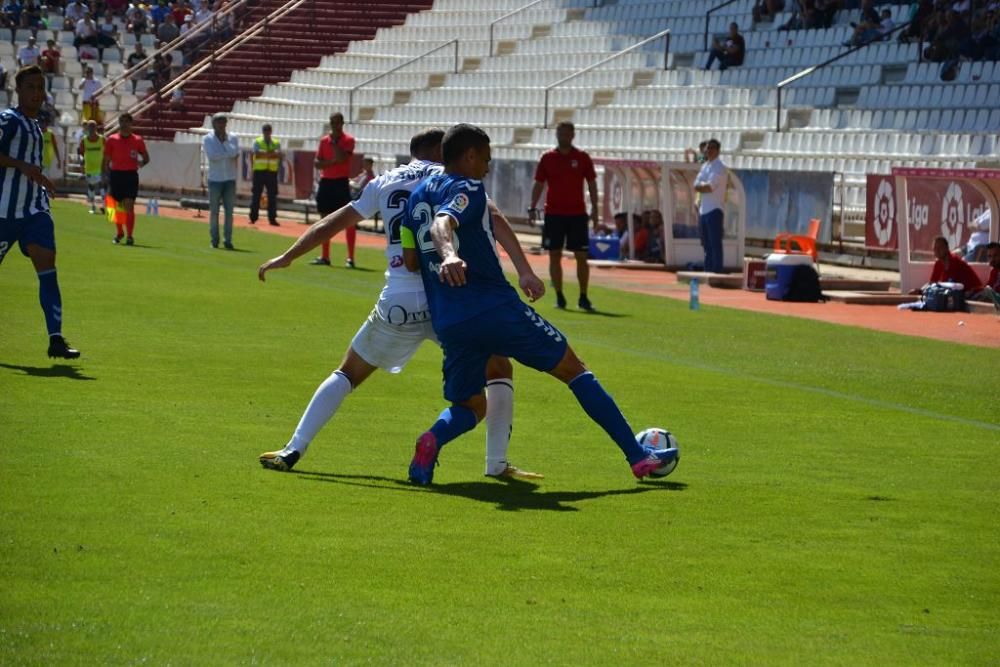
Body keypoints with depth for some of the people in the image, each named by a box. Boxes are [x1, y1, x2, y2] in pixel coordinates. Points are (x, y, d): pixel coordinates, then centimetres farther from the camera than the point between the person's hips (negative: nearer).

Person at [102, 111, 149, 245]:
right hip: (115, 174, 1)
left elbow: (146, 158, 12)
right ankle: (119, 232, 26)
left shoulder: (137, 140, 4)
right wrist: (107, 175, -2)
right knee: (117, 207, 8)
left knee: (129, 206, -10)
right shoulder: (111, 140, 5)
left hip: (131, 175, -1)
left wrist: (141, 163, -10)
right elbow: (106, 160, 7)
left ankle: (130, 236, -9)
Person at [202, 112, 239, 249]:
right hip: (215, 179, -2)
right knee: (214, 211, 1)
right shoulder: (208, 139, 2)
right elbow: (211, 156, -13)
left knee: (229, 211, -2)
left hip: (230, 180, 2)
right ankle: (214, 239, 9)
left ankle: (228, 240, 0)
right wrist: (228, 154, -11)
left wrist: (224, 140, -8)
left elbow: (234, 153, -9)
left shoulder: (232, 139, 9)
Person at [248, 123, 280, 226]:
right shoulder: (257, 142, 4)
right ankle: (253, 217, 5)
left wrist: (264, 154, -18)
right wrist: (271, 154, -14)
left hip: (272, 172, 2)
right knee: (256, 195, 0)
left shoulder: (276, 143, 10)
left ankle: (272, 218, 4)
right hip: (259, 171, -2)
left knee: (272, 196, 0)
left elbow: (278, 154, -6)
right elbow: (257, 153, -12)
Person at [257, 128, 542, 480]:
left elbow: (332, 223, 19)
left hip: (397, 305, 2)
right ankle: (497, 463, 7)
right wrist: (526, 272, -14)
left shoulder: (385, 183, 15)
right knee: (499, 371, 16)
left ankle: (293, 450, 12)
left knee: (347, 374, 20)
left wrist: (286, 257, 27)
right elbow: (494, 221, -8)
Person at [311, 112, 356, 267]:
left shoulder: (348, 140, -4)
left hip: (341, 183, -5)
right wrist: (331, 162, -11)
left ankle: (350, 258, -9)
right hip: (325, 182, 5)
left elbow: (342, 158, -20)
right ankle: (325, 256, 16)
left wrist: (334, 142, -13)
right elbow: (317, 163, 6)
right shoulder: (324, 141, 10)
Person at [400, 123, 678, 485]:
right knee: (574, 371, 8)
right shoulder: (467, 190, -6)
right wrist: (449, 255, -49)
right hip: (496, 309, -6)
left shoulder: (418, 194, 16)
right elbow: (443, 223, -29)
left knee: (469, 405, 19)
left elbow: (410, 261, 17)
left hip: (447, 322, 6)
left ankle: (432, 440, -17)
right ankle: (638, 456, 8)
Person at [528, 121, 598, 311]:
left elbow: (591, 184, 6)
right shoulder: (548, 158, 4)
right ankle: (559, 297, 8)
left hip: (577, 214, 0)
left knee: (581, 256, -2)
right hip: (553, 214, 1)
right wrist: (533, 207, -3)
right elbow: (539, 184, 6)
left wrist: (594, 208, -2)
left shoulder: (582, 158, 3)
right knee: (555, 256, 0)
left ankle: (583, 298, 5)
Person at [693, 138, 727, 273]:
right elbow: (696, 186, 11)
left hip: (715, 210, -9)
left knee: (715, 244, -10)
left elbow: (709, 187, -17)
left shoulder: (719, 168, -8)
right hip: (703, 210, 9)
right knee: (706, 245, 12)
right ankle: (708, 271, 16)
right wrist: (705, 186, -7)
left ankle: (717, 272, -12)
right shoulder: (704, 166, 17)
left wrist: (700, 186, 1)